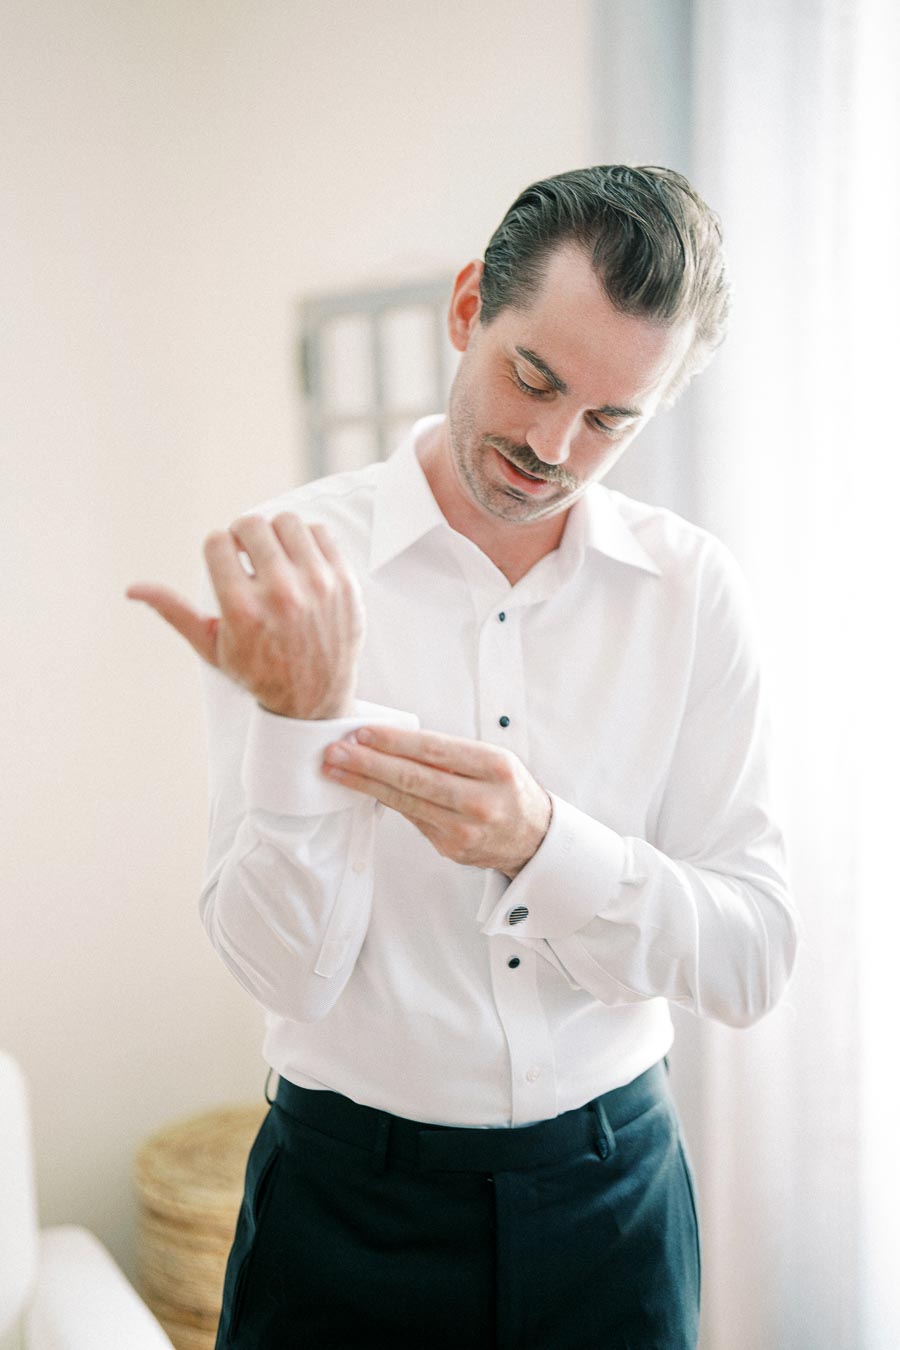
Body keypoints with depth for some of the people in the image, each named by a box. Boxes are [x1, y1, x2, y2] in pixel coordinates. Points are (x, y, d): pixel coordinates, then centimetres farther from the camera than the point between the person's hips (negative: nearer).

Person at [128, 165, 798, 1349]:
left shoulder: (694, 589, -7)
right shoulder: (290, 563, -13)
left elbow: (754, 963, -10)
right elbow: (289, 972, -15)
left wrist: (541, 842, -26)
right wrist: (302, 717, -31)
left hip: (613, 1191, 2)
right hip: (354, 1194, -2)